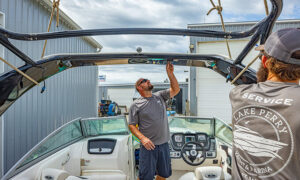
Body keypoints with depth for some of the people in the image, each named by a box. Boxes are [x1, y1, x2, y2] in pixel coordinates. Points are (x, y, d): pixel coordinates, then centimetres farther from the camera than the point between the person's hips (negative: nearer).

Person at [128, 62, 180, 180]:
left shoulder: (160, 96, 8)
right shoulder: (136, 105, -4)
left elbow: (175, 90, 2)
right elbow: (131, 125, -5)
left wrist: (170, 73, -8)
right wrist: (142, 138, -20)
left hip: (164, 144, 5)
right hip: (148, 145, -4)